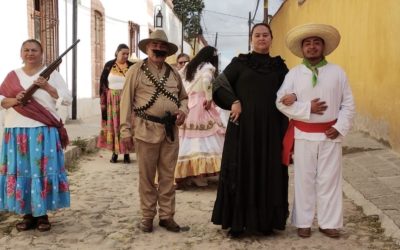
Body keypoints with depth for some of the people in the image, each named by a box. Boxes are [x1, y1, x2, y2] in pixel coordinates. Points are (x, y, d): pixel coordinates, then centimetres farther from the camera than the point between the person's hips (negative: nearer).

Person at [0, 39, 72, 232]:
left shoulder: (52, 74, 4)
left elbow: (68, 100, -3)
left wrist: (47, 87, -16)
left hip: (44, 132, -2)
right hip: (16, 132, 3)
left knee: (43, 170, -2)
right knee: (20, 171, 3)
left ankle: (42, 214, 9)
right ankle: (28, 214, 14)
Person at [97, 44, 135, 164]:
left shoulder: (132, 66, 2)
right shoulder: (109, 65, 3)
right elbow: (103, 83, 4)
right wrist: (103, 101, -1)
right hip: (112, 100, 1)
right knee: (113, 125, 3)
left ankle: (126, 153, 6)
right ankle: (114, 152, 10)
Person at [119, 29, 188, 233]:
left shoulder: (174, 73, 13)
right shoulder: (136, 70, -1)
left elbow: (183, 97, 22)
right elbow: (126, 101, -3)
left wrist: (183, 111, -1)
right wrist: (126, 130, -8)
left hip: (170, 131, 4)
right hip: (147, 130, -4)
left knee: (167, 176, 9)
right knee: (146, 176, 5)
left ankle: (166, 215, 19)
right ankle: (147, 216, 18)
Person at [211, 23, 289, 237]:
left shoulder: (279, 66, 11)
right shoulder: (240, 63, 4)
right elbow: (218, 85, 1)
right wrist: (234, 102, -12)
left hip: (270, 128, 3)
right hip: (243, 126, -2)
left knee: (268, 173, 5)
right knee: (241, 171, 1)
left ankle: (265, 221, 17)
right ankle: (237, 222, 9)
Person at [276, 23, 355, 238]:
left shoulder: (337, 72, 4)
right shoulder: (294, 73, 2)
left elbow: (348, 104, 3)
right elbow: (281, 102, -7)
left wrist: (340, 127, -8)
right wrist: (307, 108, -17)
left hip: (330, 135, 1)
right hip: (303, 135, 0)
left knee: (329, 180, 6)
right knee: (304, 180, 7)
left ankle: (329, 223, 19)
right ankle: (303, 223, 19)